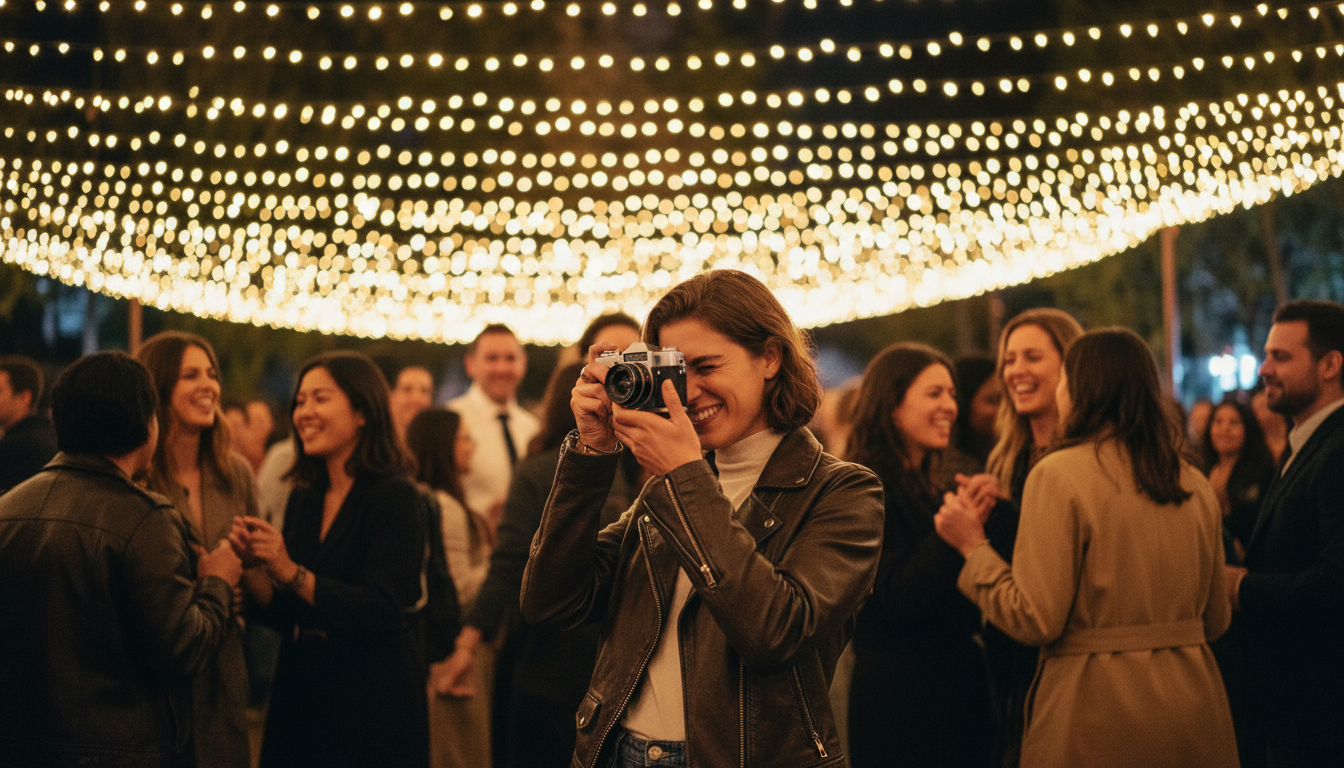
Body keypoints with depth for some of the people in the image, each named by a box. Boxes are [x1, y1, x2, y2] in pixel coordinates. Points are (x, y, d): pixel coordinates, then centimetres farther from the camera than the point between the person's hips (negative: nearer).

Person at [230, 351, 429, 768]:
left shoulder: (394, 497, -11)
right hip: (300, 698, 6)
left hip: (374, 704, -6)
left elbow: (381, 612, -20)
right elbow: (288, 616, 10)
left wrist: (290, 573, -23)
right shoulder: (303, 499, 8)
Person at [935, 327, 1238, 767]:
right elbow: (1216, 620, 12)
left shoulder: (1058, 474, -11)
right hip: (1192, 708, 5)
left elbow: (1036, 620, -15)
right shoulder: (1195, 484, 5)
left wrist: (973, 547, -3)